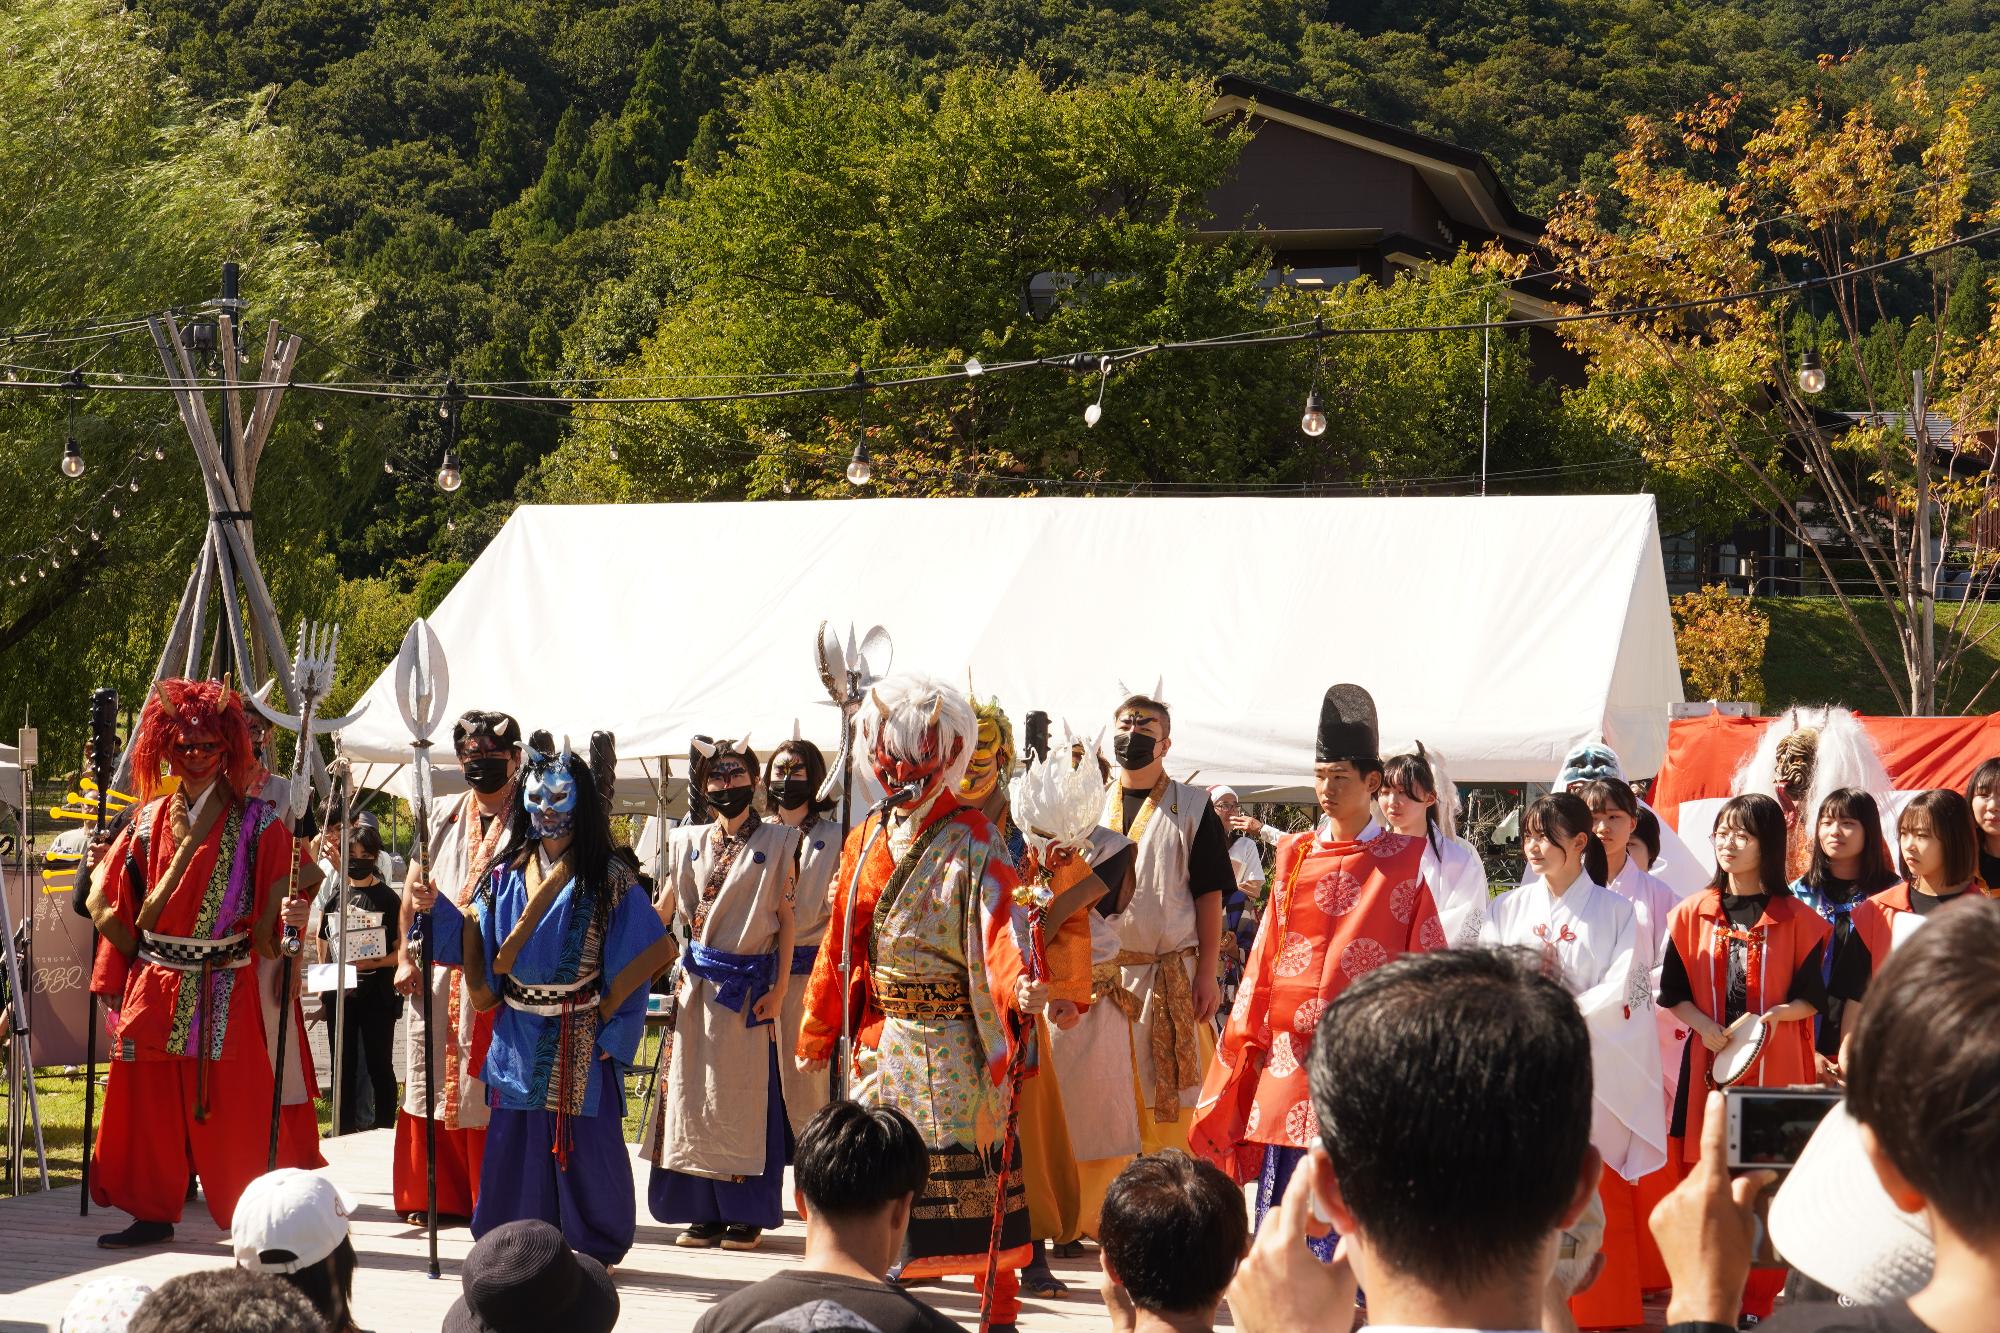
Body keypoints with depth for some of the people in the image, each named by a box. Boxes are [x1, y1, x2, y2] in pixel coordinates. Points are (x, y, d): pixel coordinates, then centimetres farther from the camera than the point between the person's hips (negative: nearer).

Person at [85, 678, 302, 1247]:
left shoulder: (258, 824, -2)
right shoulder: (150, 820, 9)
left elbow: (279, 900, -7)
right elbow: (104, 900, 13)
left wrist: (289, 918, -28)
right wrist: (136, 952, 7)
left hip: (226, 990, -4)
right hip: (152, 986, 4)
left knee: (228, 1110, -4)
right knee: (150, 1100, 6)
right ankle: (152, 1212, 15)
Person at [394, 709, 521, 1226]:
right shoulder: (442, 818, 15)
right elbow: (412, 888, 16)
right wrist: (405, 958, 6)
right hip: (436, 975, 5)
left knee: (489, 1092, -5)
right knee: (430, 1082, 7)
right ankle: (435, 1196, 16)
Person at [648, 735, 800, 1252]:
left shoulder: (777, 842, 0)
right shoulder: (689, 843, 10)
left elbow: (786, 918, 0)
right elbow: (662, 912, 14)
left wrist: (780, 987, -6)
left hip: (748, 985, -4)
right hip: (696, 982, 4)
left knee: (742, 1095, -1)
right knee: (693, 1093, 3)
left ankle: (747, 1214, 4)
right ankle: (704, 1213, 9)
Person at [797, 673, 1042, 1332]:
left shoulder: (973, 841, -7)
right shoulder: (867, 840, 11)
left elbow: (997, 928, -22)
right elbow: (843, 940, 15)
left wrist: (1018, 985, -42)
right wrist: (817, 1030, 18)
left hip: (954, 1040, -6)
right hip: (882, 1038, 6)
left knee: (974, 1170, -4)